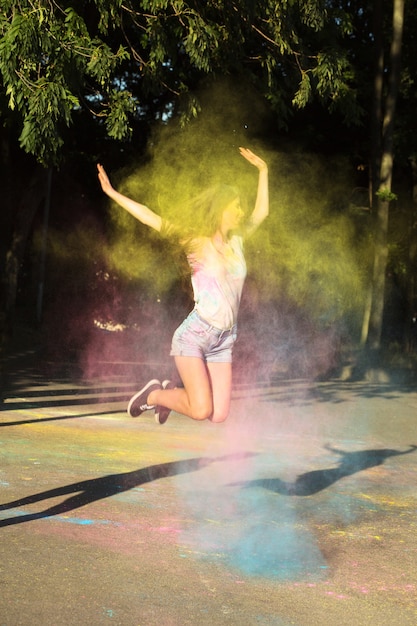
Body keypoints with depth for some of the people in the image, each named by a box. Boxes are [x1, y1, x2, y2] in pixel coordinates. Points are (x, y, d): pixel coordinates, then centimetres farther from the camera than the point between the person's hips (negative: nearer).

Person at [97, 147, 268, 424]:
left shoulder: (236, 241, 13)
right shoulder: (197, 242, -4)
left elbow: (261, 212, 27)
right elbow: (152, 218, -9)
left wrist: (263, 170, 30)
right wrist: (112, 193, -13)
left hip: (223, 342, 6)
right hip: (194, 335, -6)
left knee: (218, 416, -3)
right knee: (201, 411, -18)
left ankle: (171, 392, 26)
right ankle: (155, 394, 11)